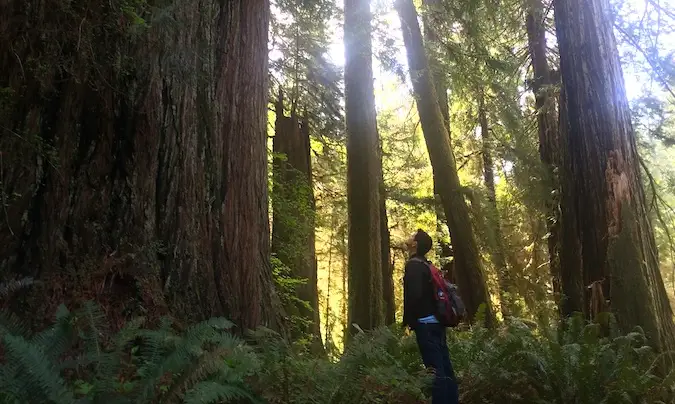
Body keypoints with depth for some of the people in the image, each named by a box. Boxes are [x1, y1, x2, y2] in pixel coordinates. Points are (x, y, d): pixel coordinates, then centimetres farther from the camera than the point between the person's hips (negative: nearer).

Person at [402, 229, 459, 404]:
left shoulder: (413, 265, -10)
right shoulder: (426, 265, 17)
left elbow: (414, 294, -22)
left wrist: (407, 320, -13)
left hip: (425, 323, -9)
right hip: (435, 321, 9)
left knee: (435, 368, -7)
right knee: (444, 366, 11)